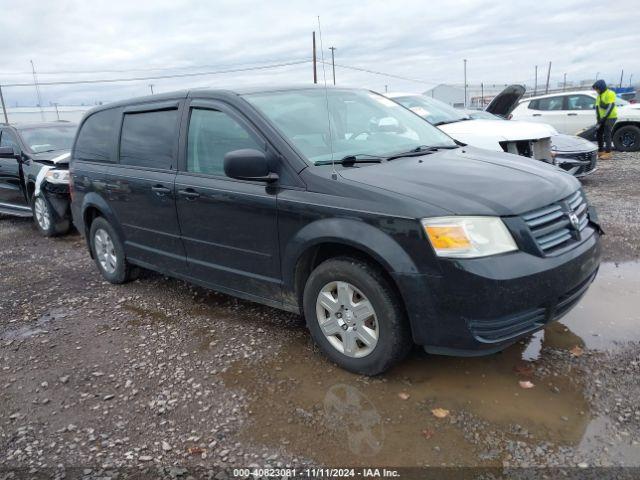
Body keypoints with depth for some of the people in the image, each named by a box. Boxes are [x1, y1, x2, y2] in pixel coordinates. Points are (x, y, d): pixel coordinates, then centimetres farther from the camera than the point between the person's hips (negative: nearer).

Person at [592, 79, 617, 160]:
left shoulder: (610, 94, -12)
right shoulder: (599, 95, 14)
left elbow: (610, 107, -19)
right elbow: (597, 107, 10)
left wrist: (604, 118, -20)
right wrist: (598, 118, -2)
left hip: (610, 117, -9)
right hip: (602, 118, 9)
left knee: (607, 135, -13)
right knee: (599, 134, 9)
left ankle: (608, 153, -12)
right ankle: (601, 151, 18)